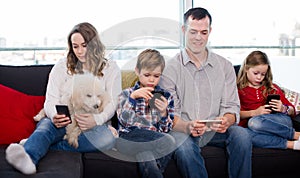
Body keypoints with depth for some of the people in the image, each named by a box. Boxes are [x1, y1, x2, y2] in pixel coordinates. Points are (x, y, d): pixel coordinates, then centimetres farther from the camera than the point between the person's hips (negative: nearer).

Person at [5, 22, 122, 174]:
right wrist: (54, 116, -21)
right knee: (46, 125, -34)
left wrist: (96, 119, -23)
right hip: (62, 122, 1)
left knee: (109, 137, -35)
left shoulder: (110, 68, 10)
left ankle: (42, 147, -34)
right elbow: (51, 100, 4)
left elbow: (112, 104, 0)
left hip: (92, 125, 0)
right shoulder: (62, 66, 13)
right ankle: (28, 158, -66)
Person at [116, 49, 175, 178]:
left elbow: (166, 129, 13)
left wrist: (163, 113, -7)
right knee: (169, 142, -30)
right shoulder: (127, 94, 14)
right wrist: (133, 97, -11)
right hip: (130, 137, -2)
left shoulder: (165, 97, 18)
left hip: (155, 139, 2)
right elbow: (124, 120, -2)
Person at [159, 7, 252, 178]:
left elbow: (231, 106, 5)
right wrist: (187, 126, -27)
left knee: (242, 135, -26)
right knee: (184, 146, -35)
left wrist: (226, 121, -19)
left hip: (215, 131, 3)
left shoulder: (225, 66, 10)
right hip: (183, 130, -2)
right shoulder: (170, 68, 0)